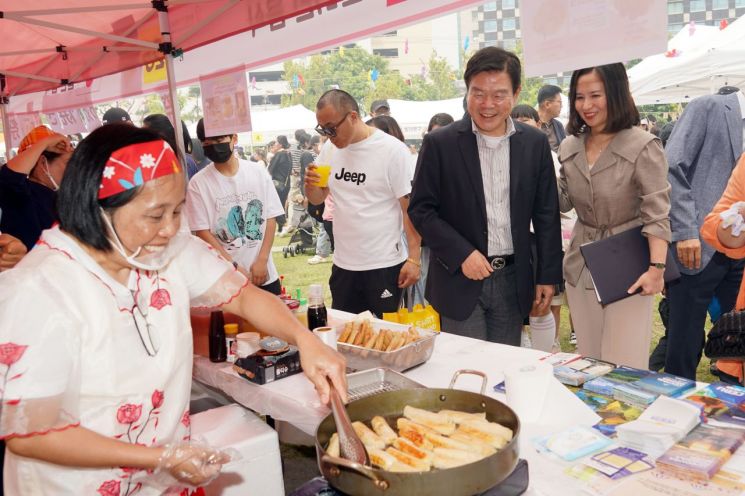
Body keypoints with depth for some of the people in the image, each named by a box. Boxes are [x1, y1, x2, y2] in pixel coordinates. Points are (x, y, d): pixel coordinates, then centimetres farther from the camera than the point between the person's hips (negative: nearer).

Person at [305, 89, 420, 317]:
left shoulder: (393, 150, -11)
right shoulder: (329, 148, 4)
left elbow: (410, 208, -9)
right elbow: (317, 199, 13)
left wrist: (413, 259, -13)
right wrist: (311, 185, -9)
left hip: (385, 265, -5)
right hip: (342, 264, 5)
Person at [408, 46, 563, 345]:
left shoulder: (535, 144, 3)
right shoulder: (440, 144, -6)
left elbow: (546, 214, 7)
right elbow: (420, 210, -5)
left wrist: (548, 275, 6)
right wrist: (462, 254, -14)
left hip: (513, 280, 3)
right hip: (460, 280, -3)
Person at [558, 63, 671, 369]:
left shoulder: (643, 146, -12)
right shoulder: (569, 147, 5)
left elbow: (656, 213, -14)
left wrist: (656, 267, -22)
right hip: (581, 268, 5)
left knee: (624, 366, 0)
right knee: (587, 362, 14)